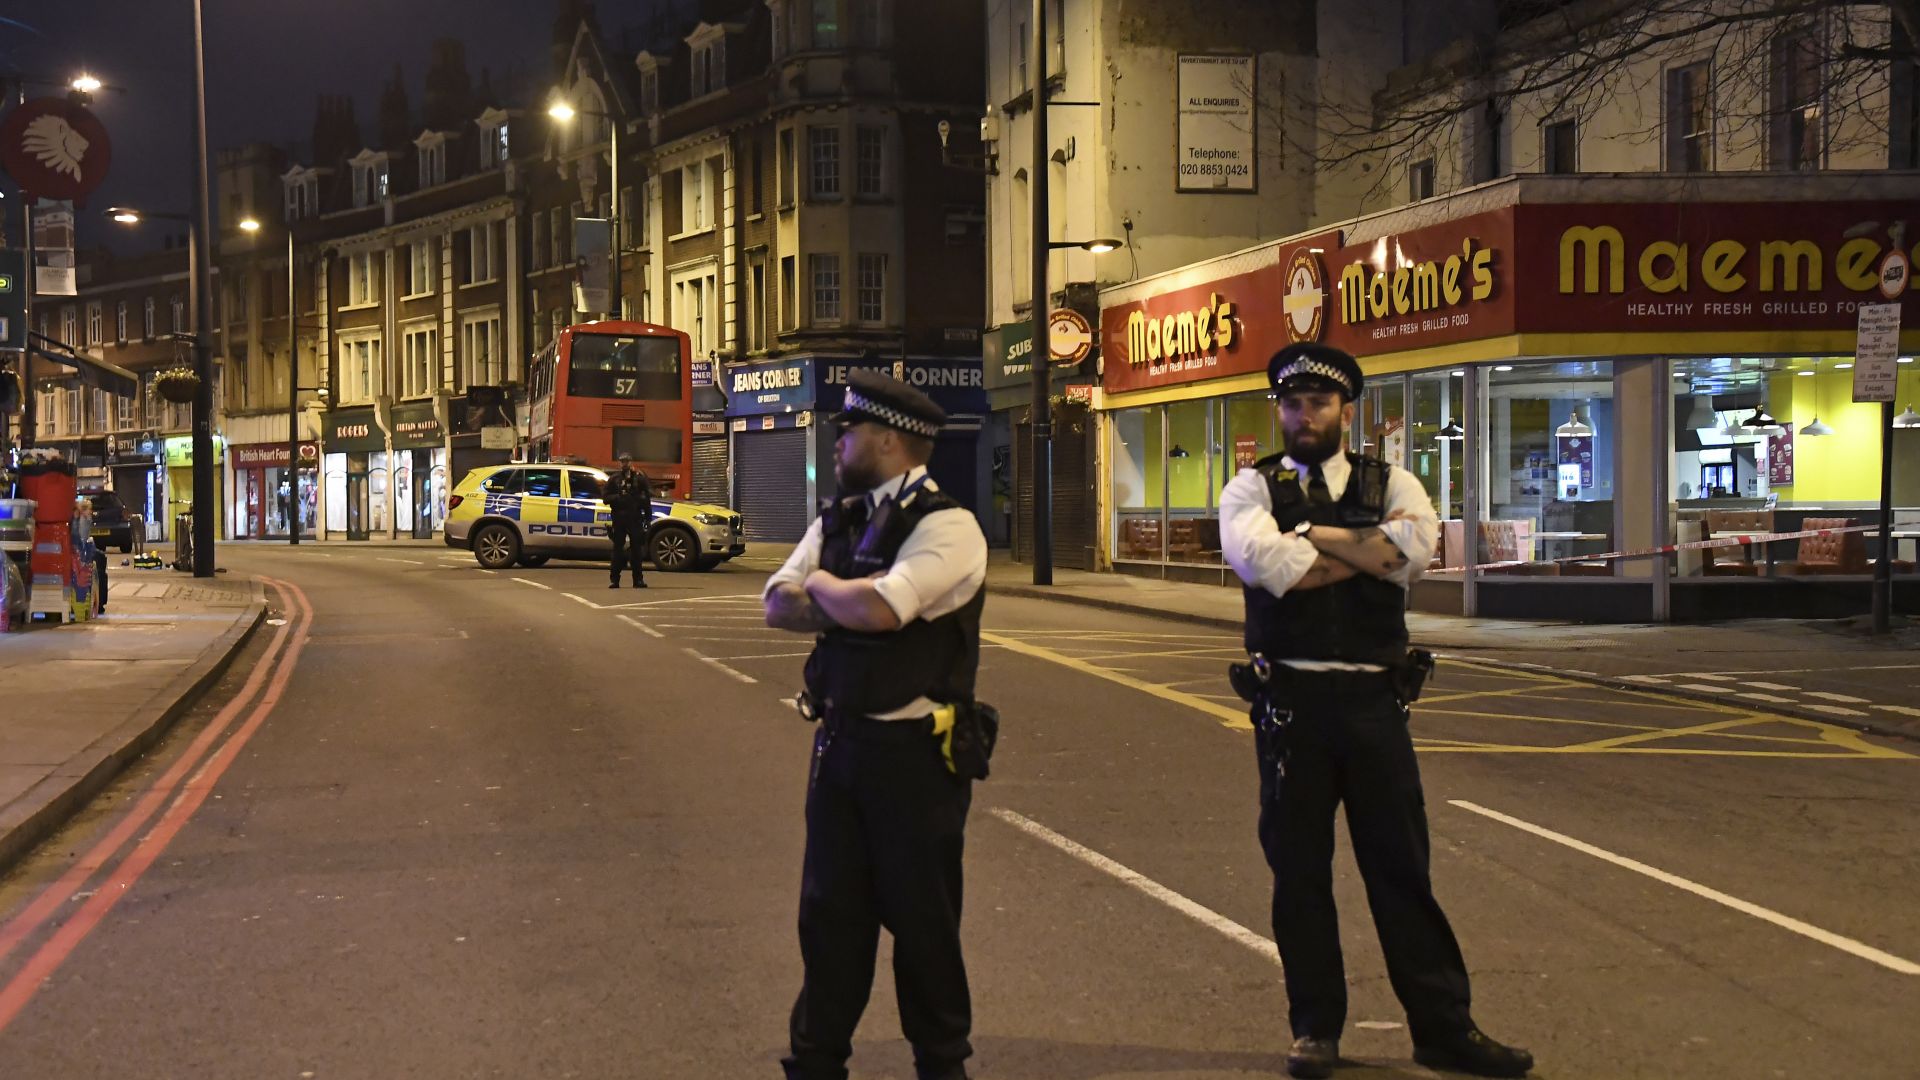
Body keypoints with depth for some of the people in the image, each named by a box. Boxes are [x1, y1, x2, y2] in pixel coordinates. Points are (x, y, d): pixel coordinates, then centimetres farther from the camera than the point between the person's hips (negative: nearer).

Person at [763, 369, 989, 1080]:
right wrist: (855, 604, -14)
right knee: (829, 912, 14)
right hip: (840, 740, 7)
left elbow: (877, 607, -27)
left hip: (913, 751, -7)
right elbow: (779, 606, 2)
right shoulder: (837, 521, 10)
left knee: (921, 916, 6)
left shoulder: (947, 527, -14)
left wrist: (823, 586, -7)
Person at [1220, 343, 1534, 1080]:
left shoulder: (1390, 484, 8)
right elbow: (1261, 559, -18)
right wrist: (1368, 549, -11)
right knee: (1299, 870, 8)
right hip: (1290, 701, -1)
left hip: (1374, 700, 1)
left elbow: (1415, 546, -14)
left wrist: (1312, 534, -12)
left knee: (1401, 865, 6)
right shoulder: (1253, 488, 4)